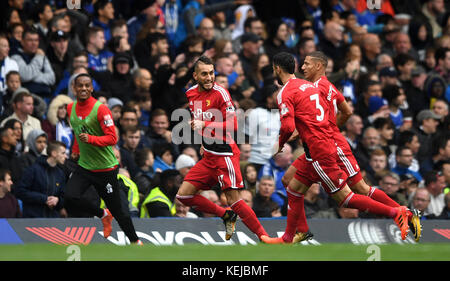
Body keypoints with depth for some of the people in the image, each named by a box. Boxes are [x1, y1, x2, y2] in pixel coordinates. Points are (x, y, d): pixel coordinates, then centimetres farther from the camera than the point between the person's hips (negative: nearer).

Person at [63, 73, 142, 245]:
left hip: (106, 168, -5)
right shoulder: (71, 108, 5)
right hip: (84, 165, 5)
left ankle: (135, 241, 24)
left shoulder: (100, 109, -15)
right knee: (70, 198, -17)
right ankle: (103, 215, 10)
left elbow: (112, 138, -19)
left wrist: (90, 139, -31)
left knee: (116, 208, 2)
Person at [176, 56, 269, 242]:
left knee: (233, 200, -13)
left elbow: (232, 125, -20)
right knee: (183, 195, 3)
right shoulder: (191, 93, 9)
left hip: (225, 154, -8)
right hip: (208, 156, 8)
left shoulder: (220, 93, -14)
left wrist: (205, 125, -27)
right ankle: (226, 215, 16)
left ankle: (264, 237, -6)